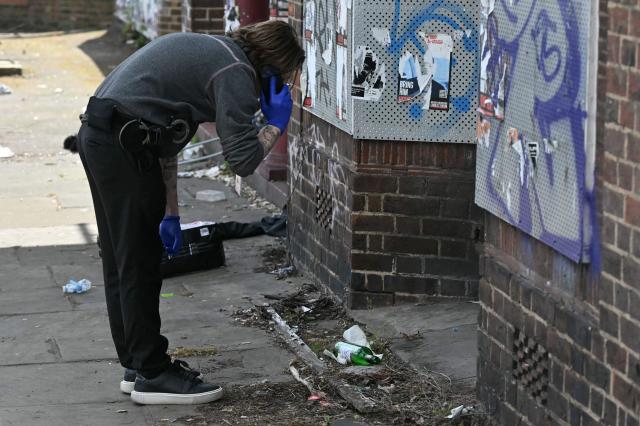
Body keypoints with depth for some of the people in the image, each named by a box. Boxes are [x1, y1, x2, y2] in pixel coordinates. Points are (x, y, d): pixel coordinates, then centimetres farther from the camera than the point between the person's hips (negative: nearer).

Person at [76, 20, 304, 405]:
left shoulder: (212, 52, 22)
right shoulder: (235, 73, -8)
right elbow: (242, 160, -14)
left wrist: (170, 212, 28)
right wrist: (276, 123, 4)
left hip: (98, 135, 10)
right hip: (122, 142, -10)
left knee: (122, 263, 16)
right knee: (140, 265, -2)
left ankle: (137, 363, 26)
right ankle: (152, 375, 6)